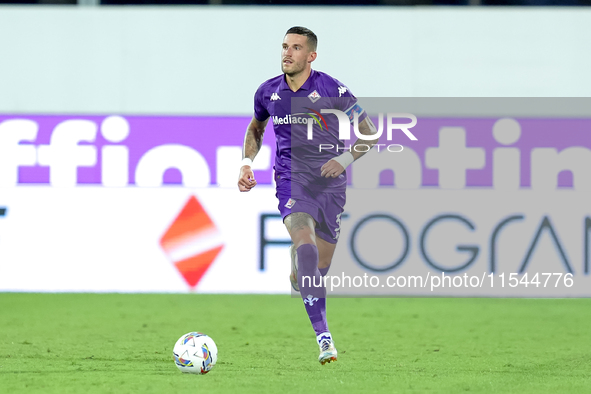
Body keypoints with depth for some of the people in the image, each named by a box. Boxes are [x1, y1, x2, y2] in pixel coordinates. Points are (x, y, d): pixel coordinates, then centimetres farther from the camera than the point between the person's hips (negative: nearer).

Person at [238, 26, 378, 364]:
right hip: (291, 181, 0)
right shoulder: (268, 92, 4)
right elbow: (256, 128, 25)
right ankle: (324, 337, -36)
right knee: (304, 242, -27)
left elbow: (369, 133, 0)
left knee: (320, 267, 6)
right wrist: (246, 163, 11)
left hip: (330, 183, 0)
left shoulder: (332, 90, -7)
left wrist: (345, 159, -15)